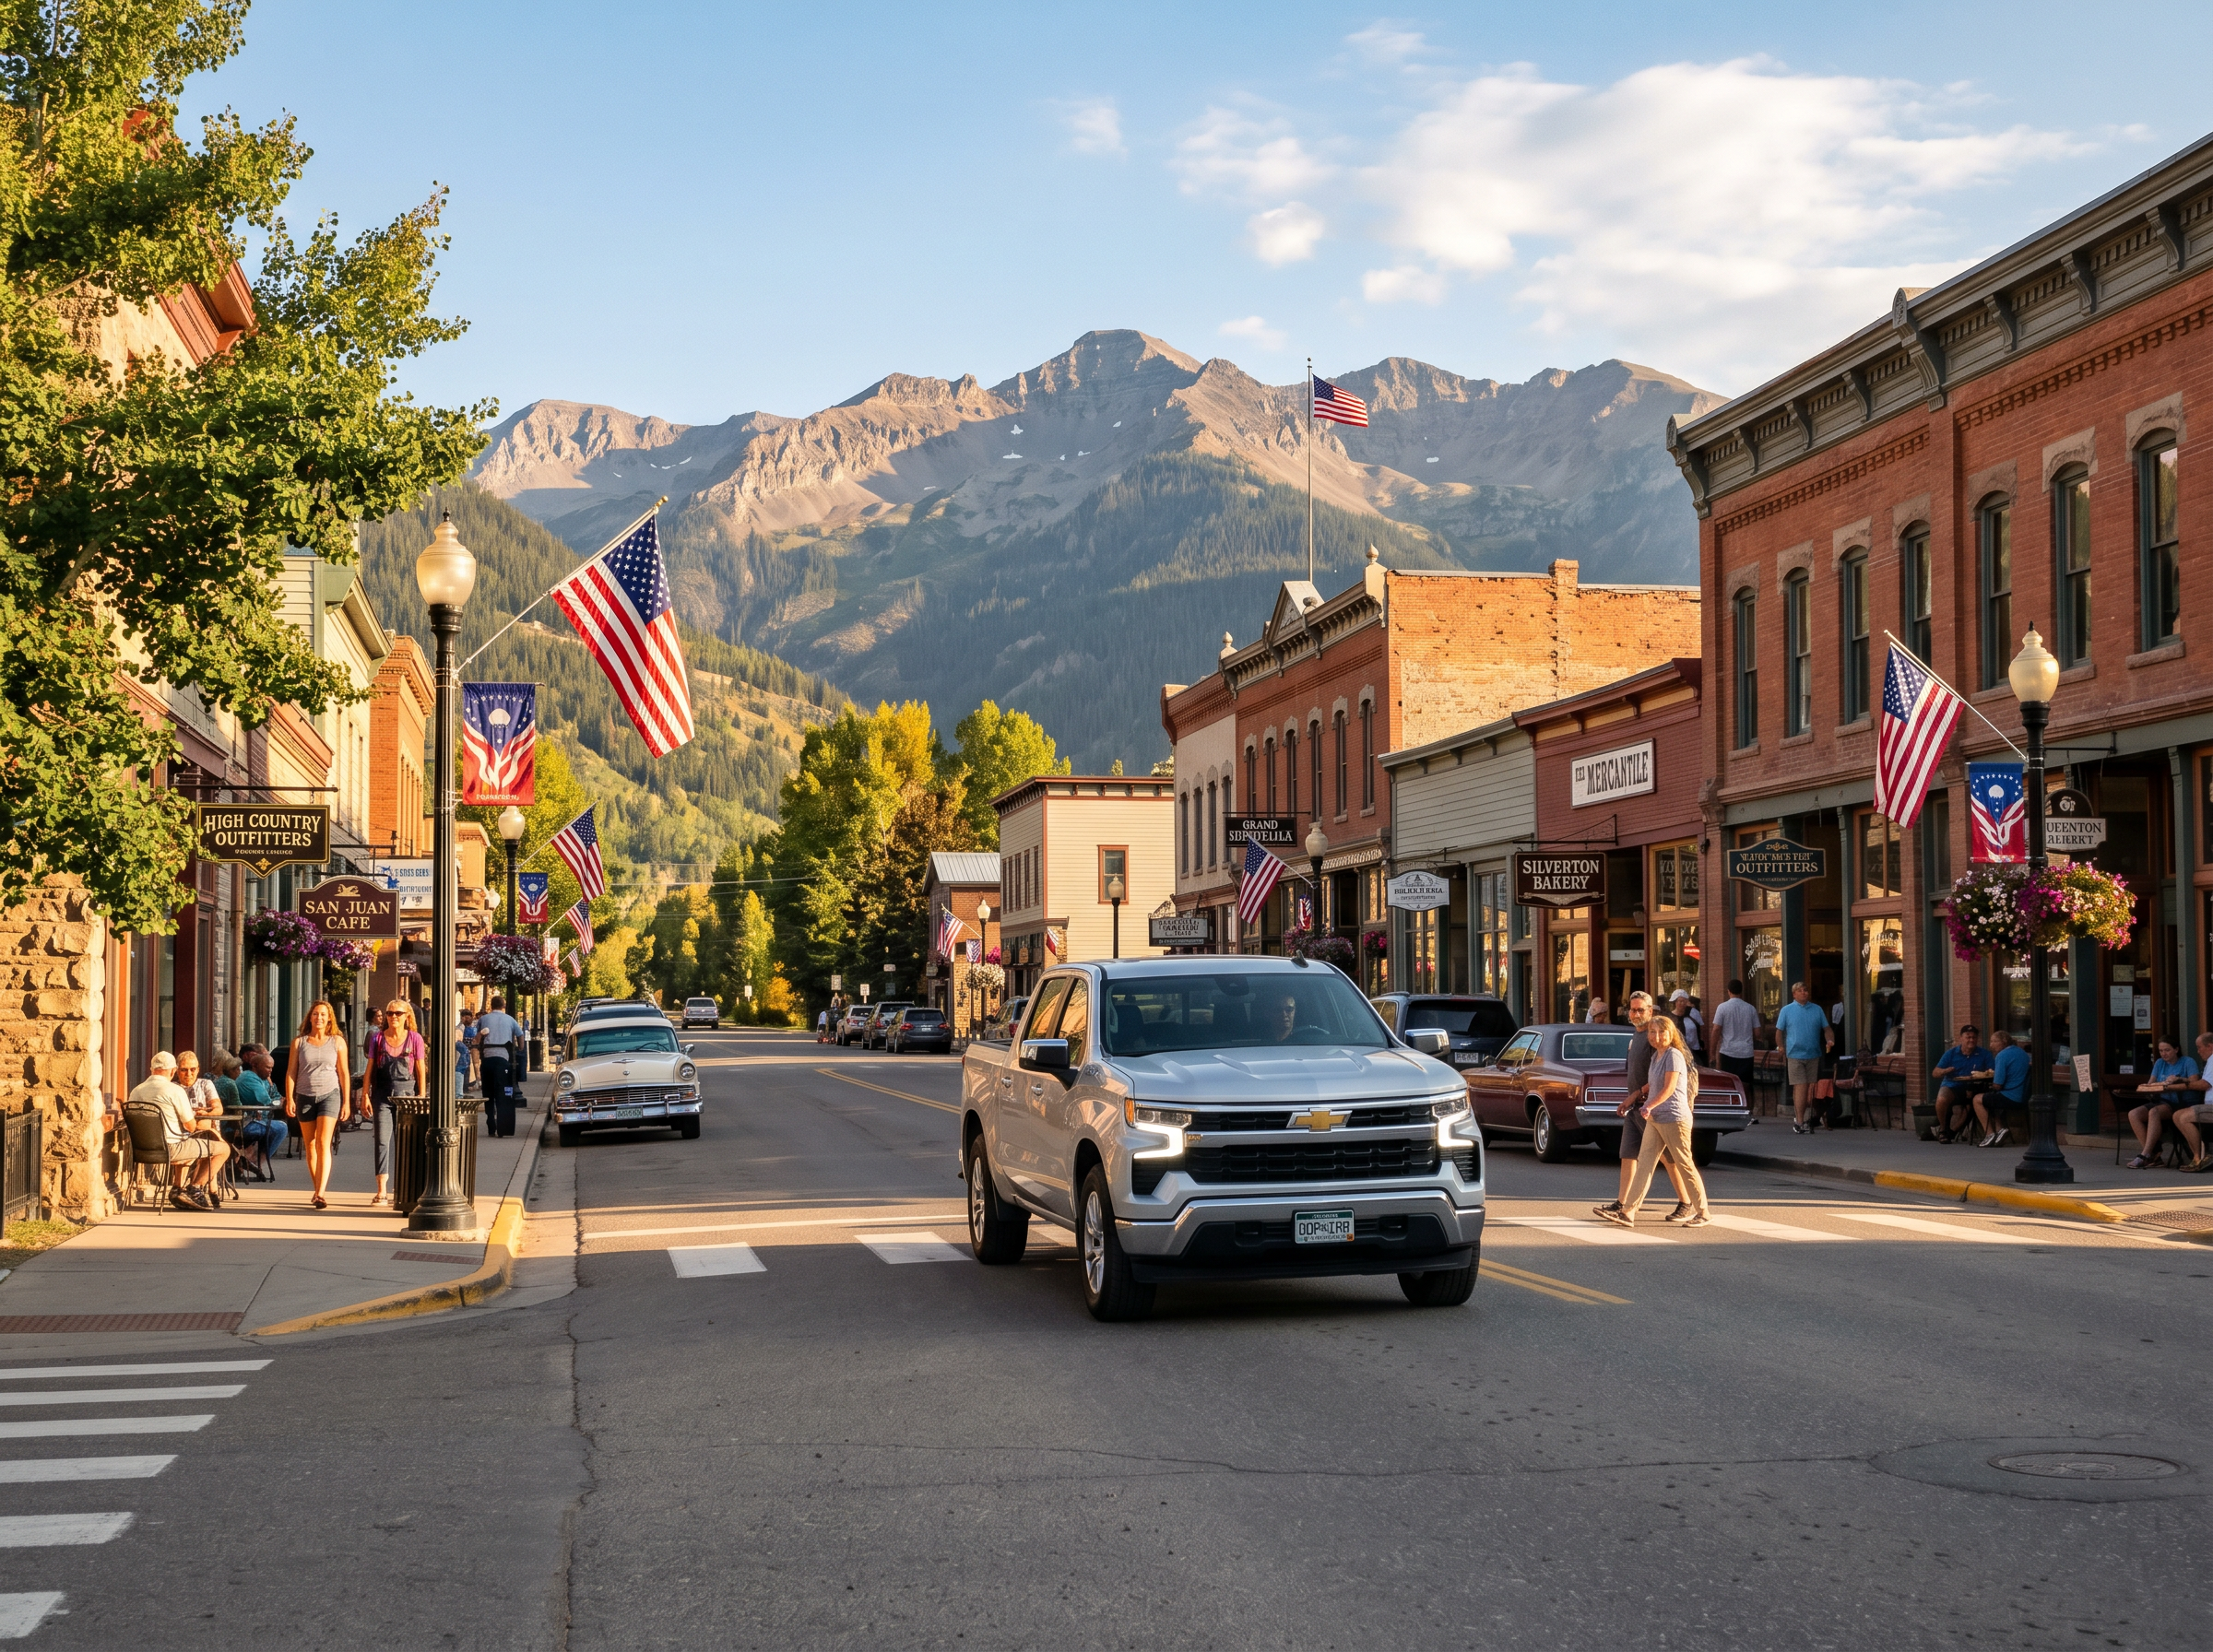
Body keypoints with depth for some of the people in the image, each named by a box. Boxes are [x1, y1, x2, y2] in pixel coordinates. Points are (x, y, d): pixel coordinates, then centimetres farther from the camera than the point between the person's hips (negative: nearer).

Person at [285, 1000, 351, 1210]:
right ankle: (318, 1190, 21)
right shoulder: (299, 1042, 5)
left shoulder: (337, 1041, 3)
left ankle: (321, 1194, -22)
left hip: (329, 1094, -2)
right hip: (305, 1096, 2)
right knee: (310, 1146, 8)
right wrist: (289, 1099, -6)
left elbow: (344, 1073, 4)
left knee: (323, 1143, -14)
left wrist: (346, 1102, 1)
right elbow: (291, 1071, 4)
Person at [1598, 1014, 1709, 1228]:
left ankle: (1703, 1213, 8)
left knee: (1685, 1166, -1)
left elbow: (1669, 1088, -16)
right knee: (1644, 1164, 2)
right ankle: (1628, 1212, -2)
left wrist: (1650, 1106, -16)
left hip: (1675, 1118, -9)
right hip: (1655, 1120, 9)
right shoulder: (1656, 1056, 15)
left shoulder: (1674, 1055, -11)